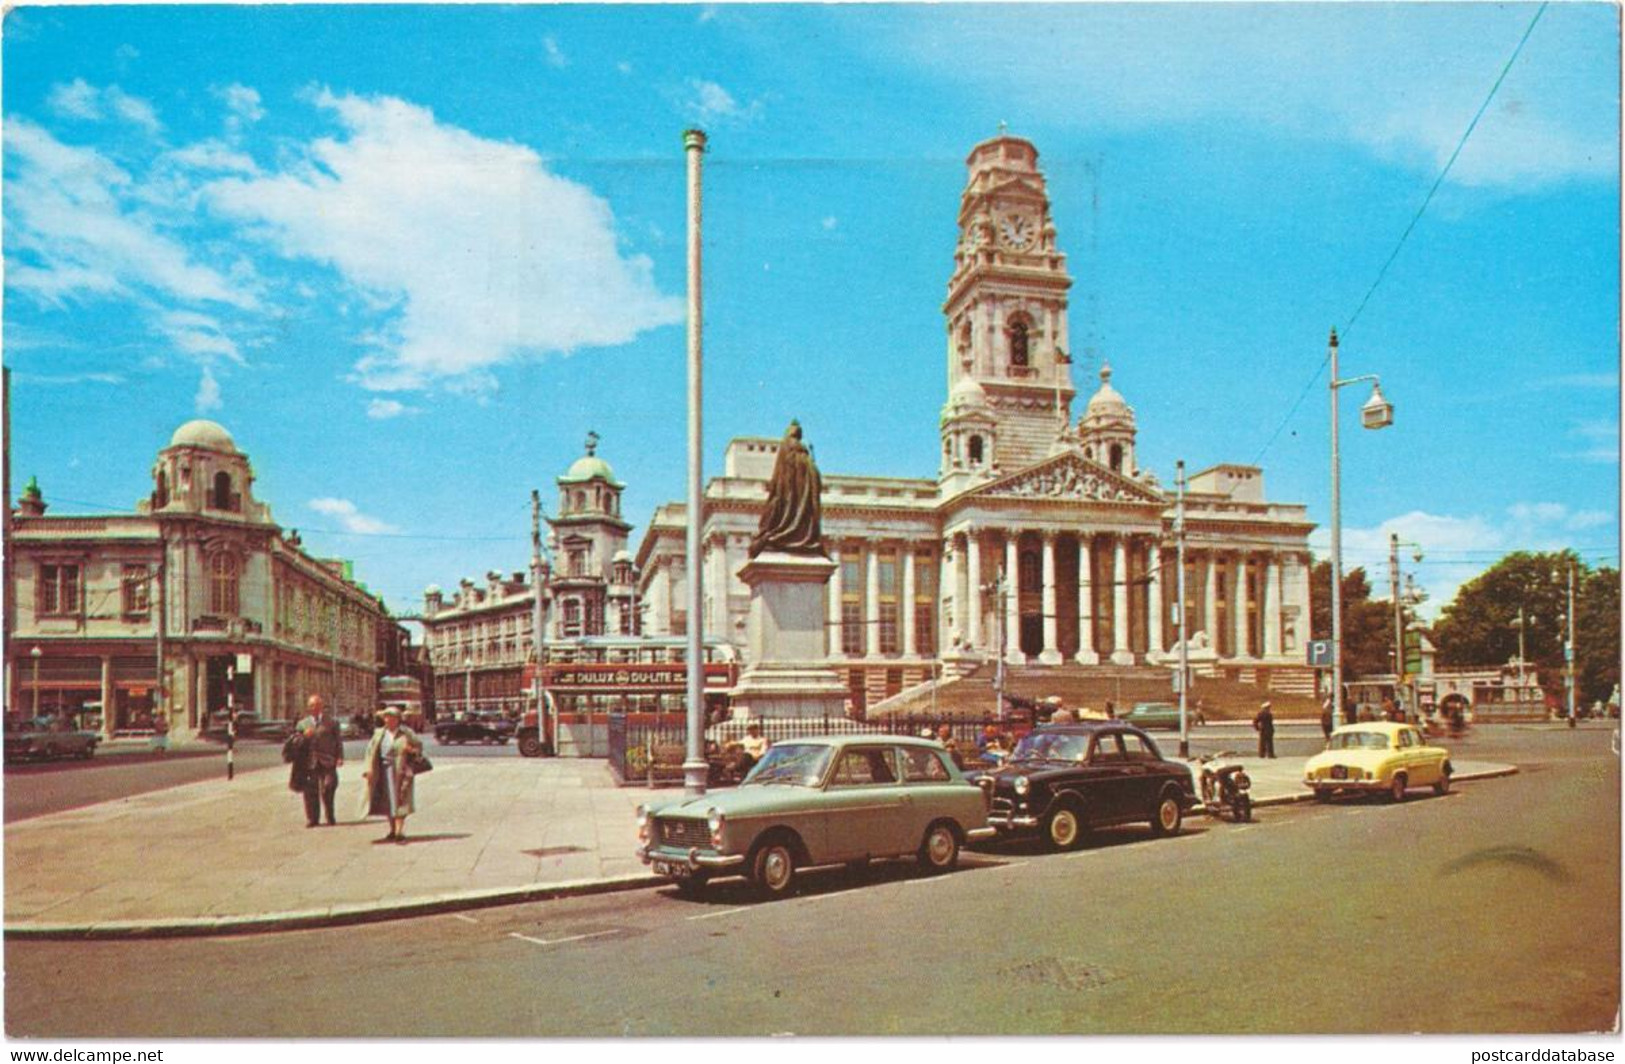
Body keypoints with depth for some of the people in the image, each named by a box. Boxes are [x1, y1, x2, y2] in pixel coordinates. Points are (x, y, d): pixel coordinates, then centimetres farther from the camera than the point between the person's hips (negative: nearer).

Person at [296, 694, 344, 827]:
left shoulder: (331, 722, 11)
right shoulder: (302, 724, 15)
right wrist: (305, 737, -9)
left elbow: (338, 741, 9)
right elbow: (297, 744, 11)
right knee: (310, 791, 0)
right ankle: (312, 818, 11)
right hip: (310, 762, 2)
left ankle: (330, 817, 8)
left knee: (327, 789, -7)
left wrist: (339, 757, -2)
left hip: (327, 762, -2)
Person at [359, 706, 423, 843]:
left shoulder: (406, 733, -2)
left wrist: (412, 749, -17)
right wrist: (369, 768, 1)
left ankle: (399, 832, -10)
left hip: (399, 772, -4)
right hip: (382, 771, 5)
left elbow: (419, 745, 4)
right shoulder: (379, 733, 9)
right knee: (387, 802, 10)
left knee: (398, 801, -9)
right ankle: (393, 831, 21)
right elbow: (370, 750, 9)